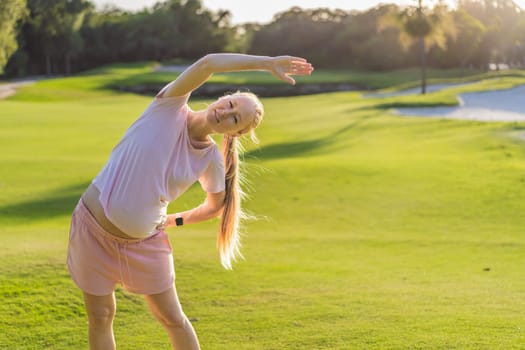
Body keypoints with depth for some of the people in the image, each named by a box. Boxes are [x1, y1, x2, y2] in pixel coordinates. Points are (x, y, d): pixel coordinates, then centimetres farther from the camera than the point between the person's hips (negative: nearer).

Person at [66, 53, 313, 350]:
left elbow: (217, 205, 13)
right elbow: (208, 63, -29)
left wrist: (176, 220, 7)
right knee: (100, 316, 7)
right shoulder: (169, 108, -14)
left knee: (172, 318, 7)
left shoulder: (211, 159, -6)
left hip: (144, 242, 2)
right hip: (94, 227, -1)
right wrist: (268, 62, -27)